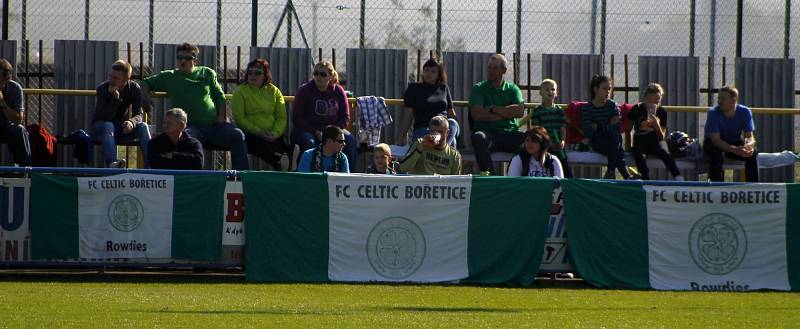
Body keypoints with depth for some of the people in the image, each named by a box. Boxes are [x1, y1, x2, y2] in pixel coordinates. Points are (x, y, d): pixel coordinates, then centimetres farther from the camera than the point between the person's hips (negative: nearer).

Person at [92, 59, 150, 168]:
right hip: (100, 128, -3)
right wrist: (115, 98, -39)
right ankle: (111, 163, -54)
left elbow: (138, 115, -13)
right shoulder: (102, 89, -19)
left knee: (143, 126, -23)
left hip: (122, 127, 3)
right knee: (108, 126, -36)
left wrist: (131, 122, -37)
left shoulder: (134, 88, -10)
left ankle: (149, 165, -33)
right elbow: (106, 118, -26)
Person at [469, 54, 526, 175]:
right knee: (478, 137, -37)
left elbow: (520, 111, -1)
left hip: (510, 133, 2)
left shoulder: (512, 89, 17)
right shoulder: (479, 89, 11)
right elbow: (476, 114, -6)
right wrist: (506, 113, -2)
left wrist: (493, 109, -4)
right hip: (488, 132, -2)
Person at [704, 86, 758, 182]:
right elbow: (715, 139, -30)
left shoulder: (745, 112, -15)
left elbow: (749, 137, -13)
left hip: (735, 143, 3)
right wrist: (735, 150, -45)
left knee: (752, 153, -24)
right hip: (713, 144, -3)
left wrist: (749, 145, -40)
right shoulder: (713, 113, -24)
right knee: (716, 154, -36)